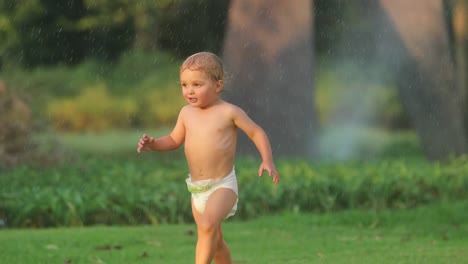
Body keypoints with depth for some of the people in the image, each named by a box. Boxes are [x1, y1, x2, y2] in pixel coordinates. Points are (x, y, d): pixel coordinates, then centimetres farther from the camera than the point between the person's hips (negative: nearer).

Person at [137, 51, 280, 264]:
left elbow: (257, 133, 0)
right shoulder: (187, 113, 4)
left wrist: (267, 160, -13)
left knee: (208, 225, -30)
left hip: (223, 185, -6)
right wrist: (153, 144, -3)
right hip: (197, 189, 6)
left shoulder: (229, 112, -9)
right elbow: (174, 140, 16)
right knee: (214, 240, 18)